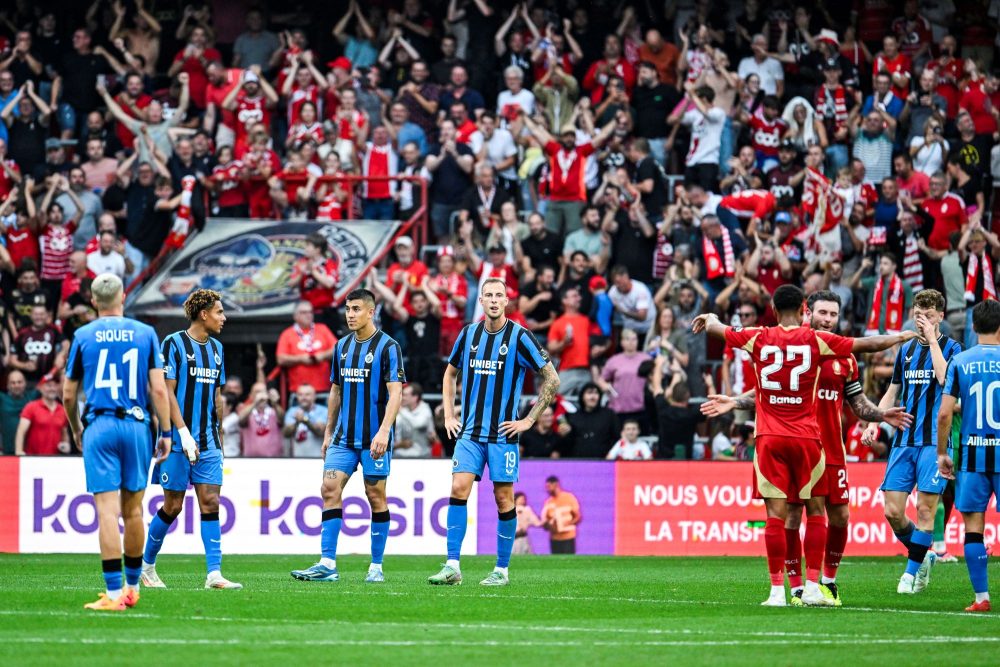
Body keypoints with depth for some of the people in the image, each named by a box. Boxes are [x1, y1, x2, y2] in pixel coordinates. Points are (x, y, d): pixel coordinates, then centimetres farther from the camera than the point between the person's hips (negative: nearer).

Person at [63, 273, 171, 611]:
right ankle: (132, 588, 23)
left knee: (108, 511, -7)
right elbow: (159, 389, 0)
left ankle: (114, 593, -13)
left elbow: (68, 395, 8)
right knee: (133, 511, 12)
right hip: (136, 426, 2)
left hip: (98, 427, -2)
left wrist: (77, 431, 24)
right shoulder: (145, 333, 5)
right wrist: (166, 433, 7)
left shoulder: (83, 336, 3)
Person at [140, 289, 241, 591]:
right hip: (179, 441, -6)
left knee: (210, 502, -3)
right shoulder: (174, 343, -7)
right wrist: (184, 432, -18)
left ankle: (214, 574, -8)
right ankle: (146, 566, 16)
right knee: (173, 506, -1)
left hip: (208, 442, 6)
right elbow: (166, 391, -12)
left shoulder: (215, 348, 14)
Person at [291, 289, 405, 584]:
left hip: (374, 440, -6)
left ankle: (376, 567, 8)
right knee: (330, 489, -6)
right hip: (344, 437, 6)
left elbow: (395, 393, -14)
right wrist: (328, 432, 17)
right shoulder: (342, 346, 12)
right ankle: (327, 565, -9)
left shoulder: (387, 347, -7)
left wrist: (384, 431, -24)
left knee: (376, 497, 0)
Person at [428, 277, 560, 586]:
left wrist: (529, 420, -5)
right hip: (469, 432, 3)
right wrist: (448, 415, 12)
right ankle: (452, 567, -11)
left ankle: (501, 570, 11)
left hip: (502, 433, -3)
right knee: (458, 489, -10)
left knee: (504, 499, 1)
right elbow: (450, 374, 23)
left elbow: (551, 379, -2)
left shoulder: (519, 337, -6)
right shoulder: (469, 334, 7)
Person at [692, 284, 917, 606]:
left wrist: (709, 319, 41)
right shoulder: (817, 341, -2)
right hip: (806, 437, -1)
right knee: (815, 510, 9)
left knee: (776, 513, -1)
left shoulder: (759, 338, 1)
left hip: (769, 438, 1)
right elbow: (868, 344, 6)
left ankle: (777, 590, -3)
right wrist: (903, 337, 22)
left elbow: (717, 329, 17)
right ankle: (812, 587, 4)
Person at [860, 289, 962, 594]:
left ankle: (913, 570, 8)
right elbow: (892, 392, 21)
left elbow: (945, 379, -21)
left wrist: (932, 339, -17)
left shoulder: (951, 348, -1)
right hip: (904, 440, 5)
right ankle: (922, 556, 21)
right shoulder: (906, 350, 14)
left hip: (934, 441, -5)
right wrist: (873, 422, 8)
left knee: (925, 508, -5)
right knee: (892, 511, -1)